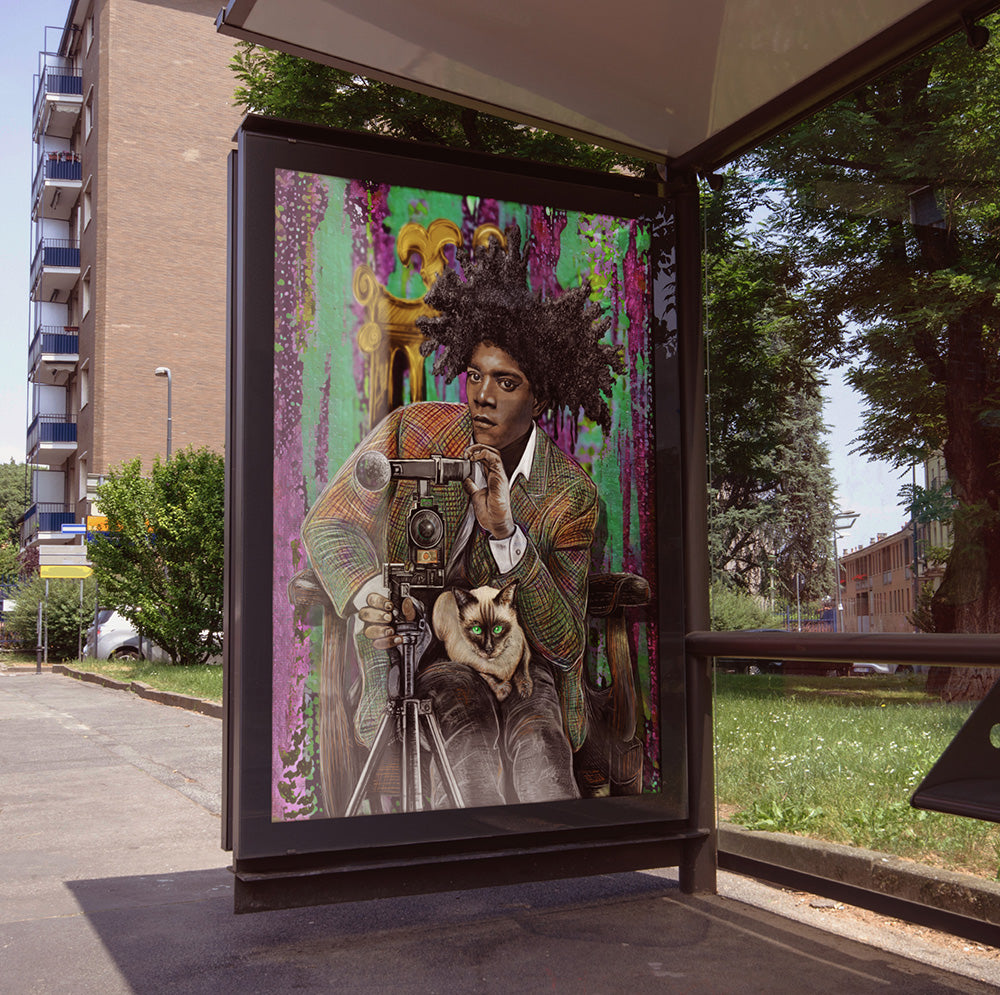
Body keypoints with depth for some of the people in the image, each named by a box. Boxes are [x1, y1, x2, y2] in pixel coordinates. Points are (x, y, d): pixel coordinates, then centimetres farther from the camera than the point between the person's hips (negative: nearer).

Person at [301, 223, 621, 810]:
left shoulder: (570, 495, -5)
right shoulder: (410, 435, -5)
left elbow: (564, 646, -11)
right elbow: (328, 523, 1)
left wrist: (506, 534, -25)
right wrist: (365, 594, -23)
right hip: (411, 652, 0)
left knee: (536, 746, -32)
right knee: (469, 731, -33)